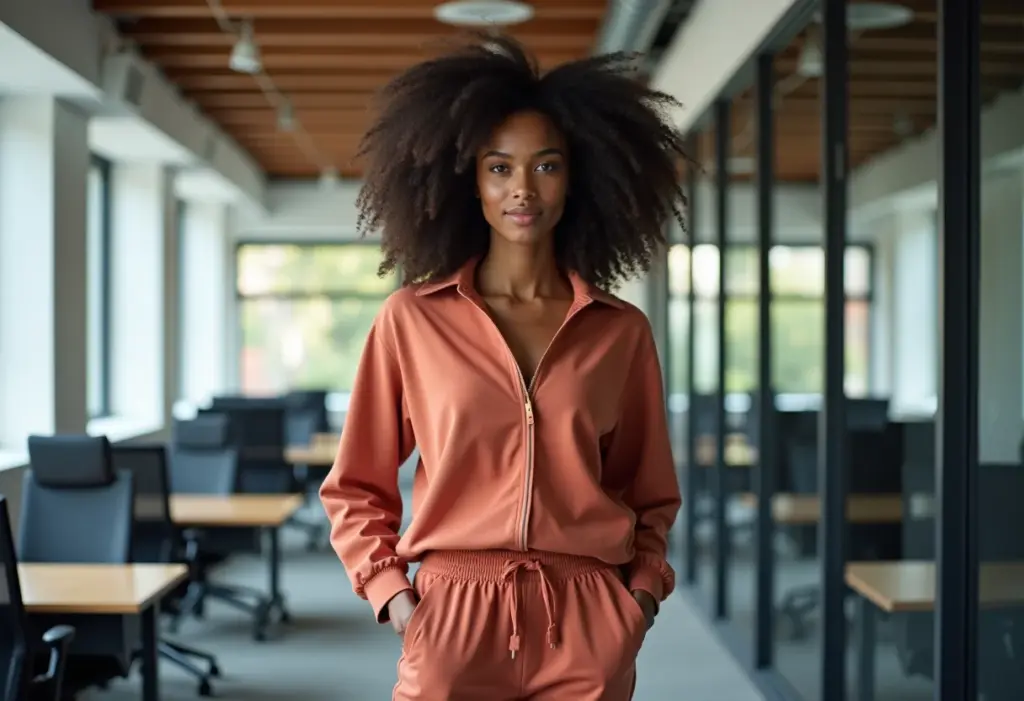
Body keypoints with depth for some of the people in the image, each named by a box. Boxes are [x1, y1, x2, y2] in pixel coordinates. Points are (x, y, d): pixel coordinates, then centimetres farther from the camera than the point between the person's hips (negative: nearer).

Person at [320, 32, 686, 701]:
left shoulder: (622, 332, 5)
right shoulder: (411, 319, 1)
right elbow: (357, 488, 8)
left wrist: (642, 591, 1)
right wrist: (389, 589, -4)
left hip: (587, 629, 1)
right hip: (454, 619, -1)